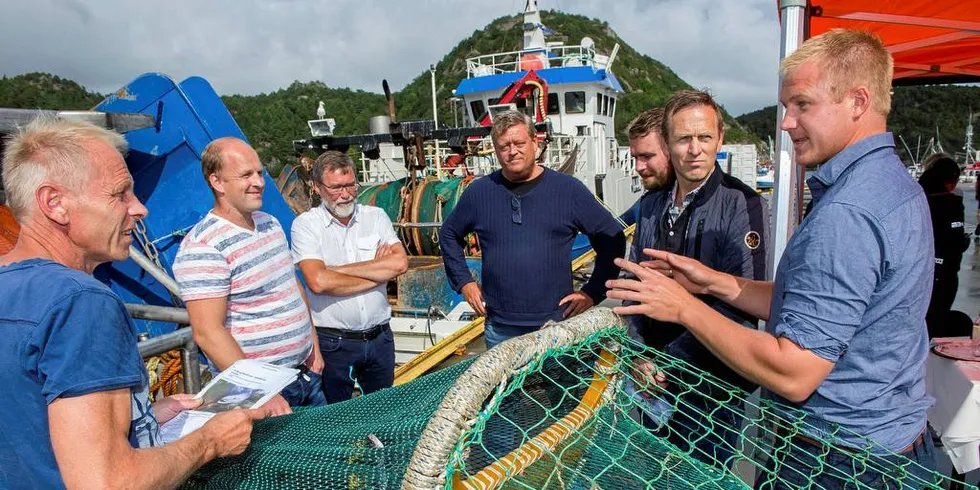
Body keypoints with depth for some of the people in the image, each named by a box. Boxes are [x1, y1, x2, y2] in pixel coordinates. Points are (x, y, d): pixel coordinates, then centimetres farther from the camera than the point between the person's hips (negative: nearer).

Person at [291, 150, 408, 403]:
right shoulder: (306, 224, -7)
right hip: (332, 342, -3)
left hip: (379, 337, 3)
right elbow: (318, 281, -21)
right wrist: (379, 271, -12)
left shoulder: (376, 216, 2)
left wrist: (338, 269, -15)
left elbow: (400, 263, -13)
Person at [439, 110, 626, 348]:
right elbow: (449, 234, 17)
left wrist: (592, 292, -2)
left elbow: (612, 238, 3)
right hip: (499, 329, 2)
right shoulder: (479, 192, 2)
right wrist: (464, 282, 9)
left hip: (556, 324, -1)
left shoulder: (568, 189, -3)